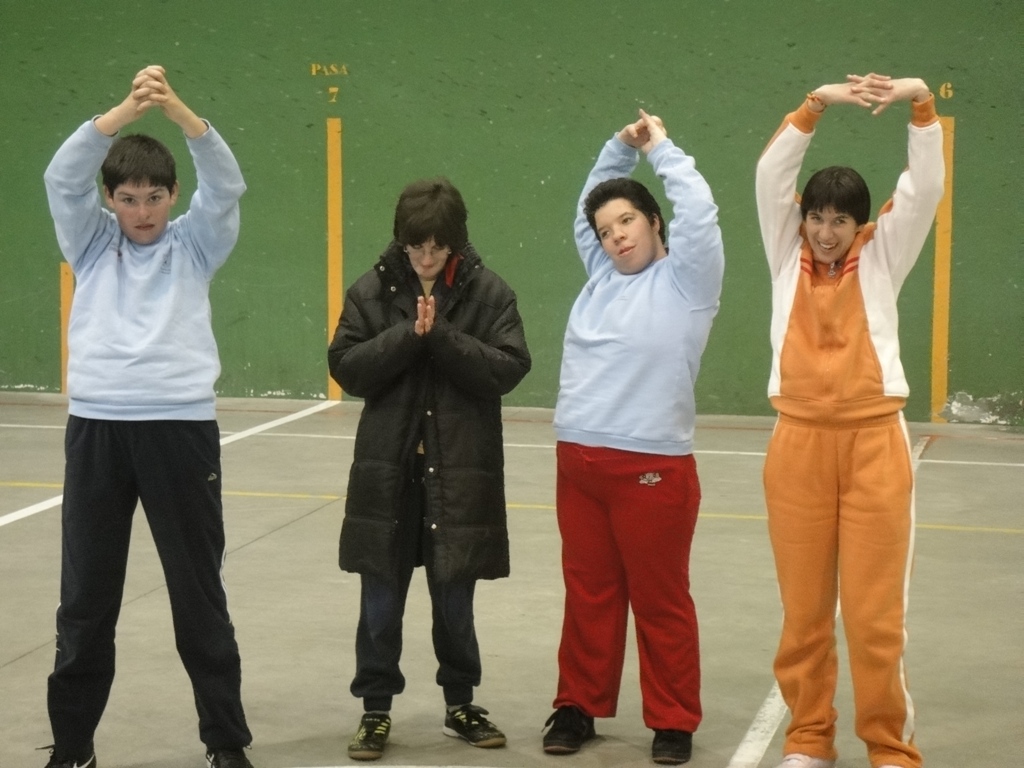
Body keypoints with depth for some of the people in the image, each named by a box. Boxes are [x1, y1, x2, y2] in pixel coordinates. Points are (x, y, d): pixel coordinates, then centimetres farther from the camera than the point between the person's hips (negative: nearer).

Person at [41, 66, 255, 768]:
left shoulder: (196, 244, 7)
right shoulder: (91, 242, 10)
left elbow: (226, 183, -10)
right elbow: (63, 177, -6)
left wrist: (177, 109, -26)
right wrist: (125, 111, -22)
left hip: (183, 426, -1)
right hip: (96, 427, 1)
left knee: (199, 591, 6)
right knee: (86, 596, 6)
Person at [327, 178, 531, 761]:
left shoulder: (489, 292, -3)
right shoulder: (373, 290, 0)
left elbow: (508, 368, -10)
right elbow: (346, 367, -5)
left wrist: (441, 336, -19)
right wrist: (407, 334, -18)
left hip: (461, 469, -1)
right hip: (388, 467, 1)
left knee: (455, 597, 11)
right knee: (382, 598, 6)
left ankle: (461, 702, 28)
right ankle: (377, 709, 18)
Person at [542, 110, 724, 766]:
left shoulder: (685, 280, 0)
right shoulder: (603, 276, 16)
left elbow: (700, 211, -10)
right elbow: (587, 207, 28)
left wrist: (661, 150, 3)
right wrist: (620, 147, 17)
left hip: (650, 467, -5)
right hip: (578, 462, 6)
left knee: (660, 600, 2)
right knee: (588, 594, 12)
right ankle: (579, 705, 23)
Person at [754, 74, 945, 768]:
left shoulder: (882, 257, 7)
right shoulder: (788, 256, 9)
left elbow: (924, 187, -3)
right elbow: (772, 177, -2)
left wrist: (921, 104, -15)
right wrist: (815, 105, -13)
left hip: (873, 443, -1)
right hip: (800, 445, 1)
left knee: (876, 610, -1)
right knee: (804, 608, 6)